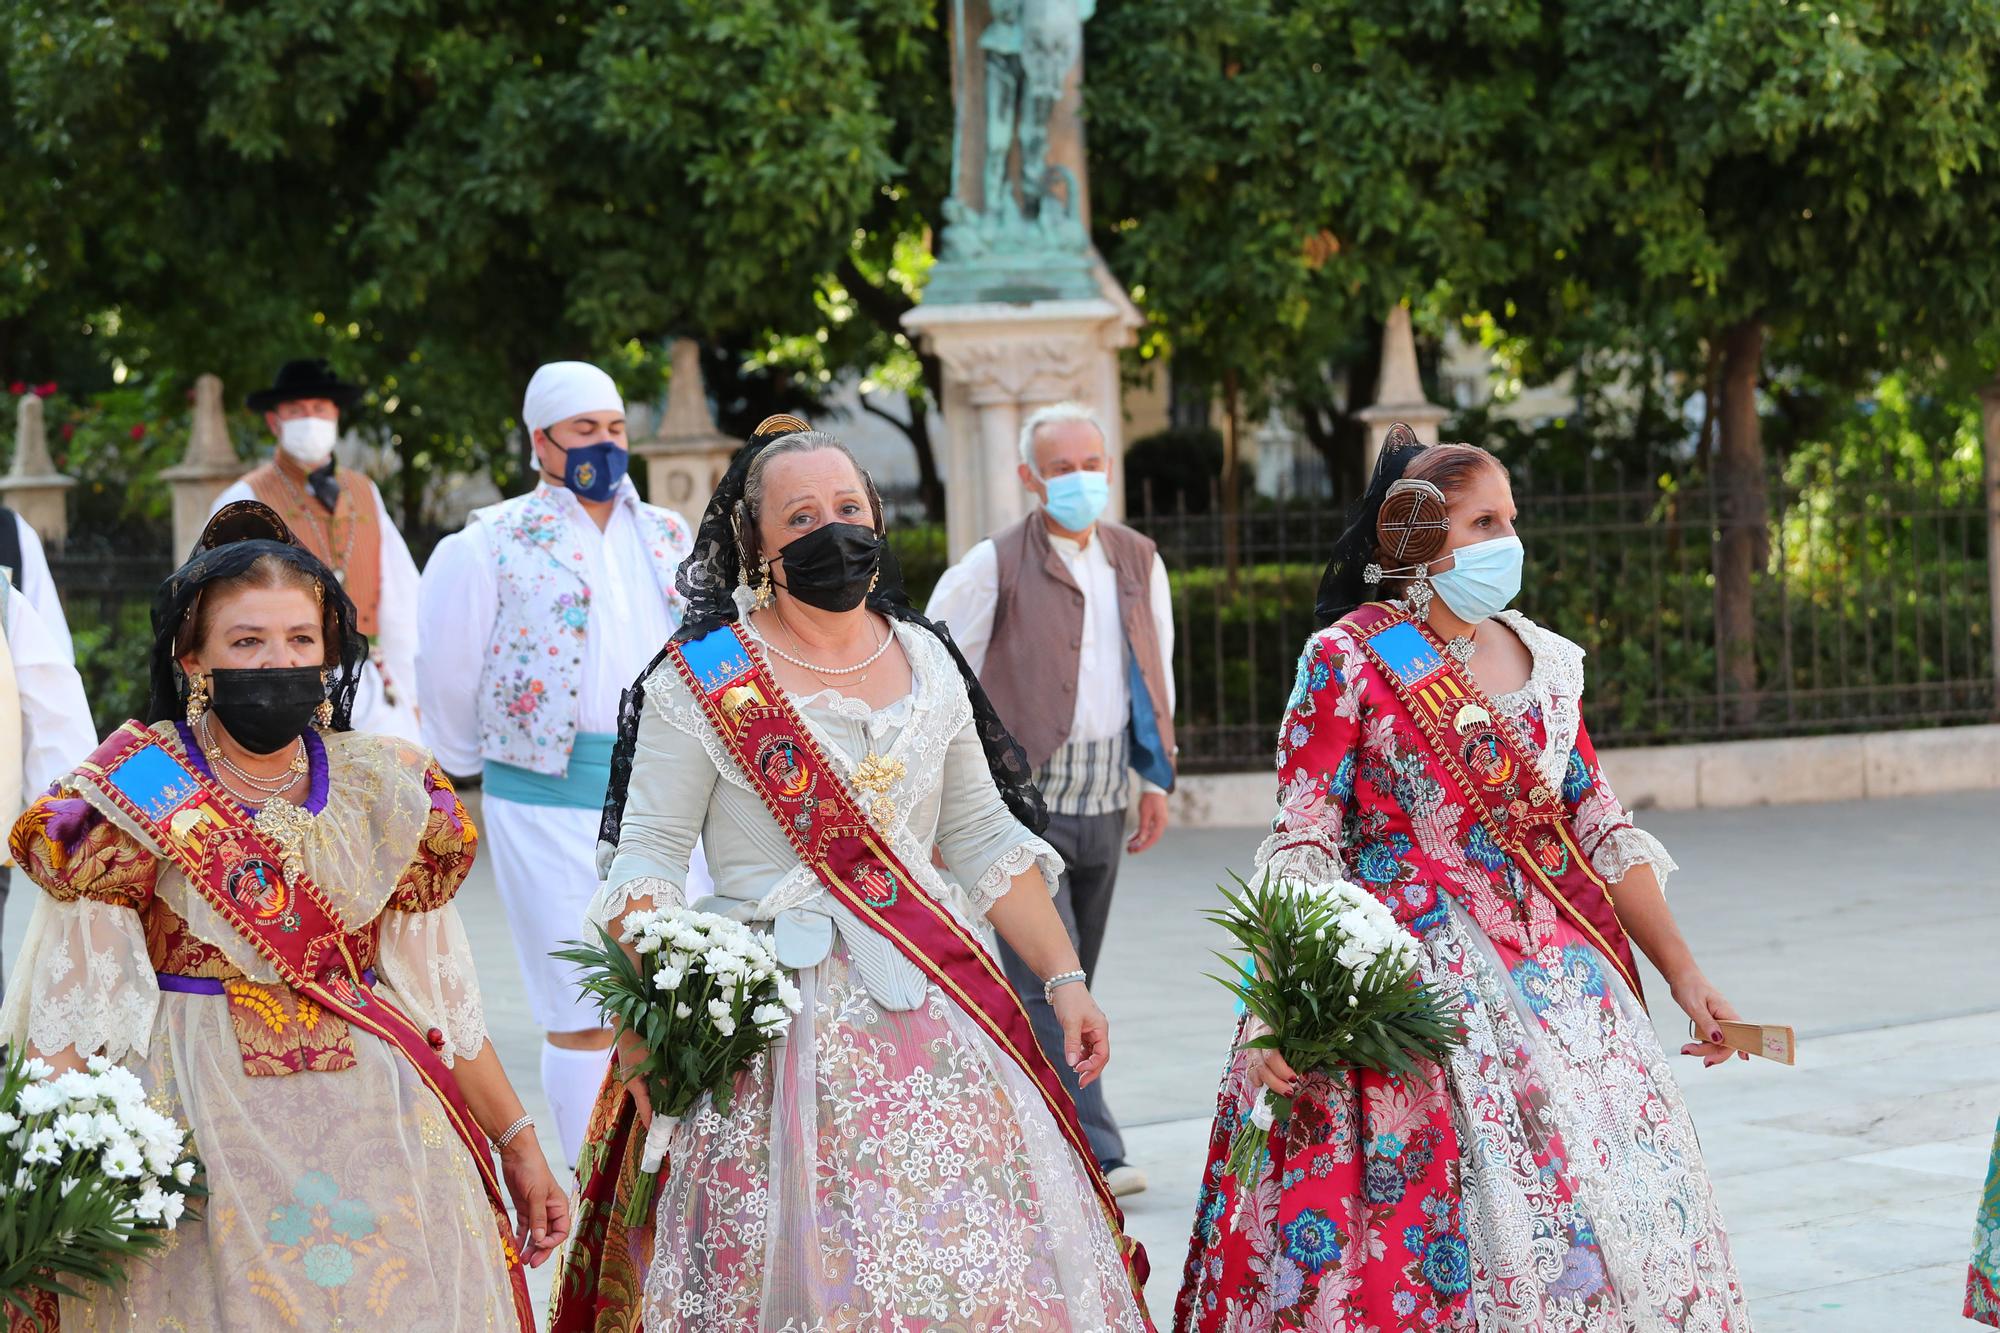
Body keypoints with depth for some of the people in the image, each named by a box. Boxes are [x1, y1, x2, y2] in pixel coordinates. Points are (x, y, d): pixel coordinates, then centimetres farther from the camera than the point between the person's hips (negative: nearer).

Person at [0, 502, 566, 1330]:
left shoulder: (384, 791, 7)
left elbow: (440, 997, 11)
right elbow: (73, 1012, -8)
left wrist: (517, 1141, 10)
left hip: (374, 1127, 3)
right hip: (195, 1132, -3)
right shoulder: (134, 797, -3)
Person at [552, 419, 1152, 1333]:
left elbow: (985, 843, 16)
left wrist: (1064, 978, 10)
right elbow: (648, 861, -5)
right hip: (782, 1018, -4)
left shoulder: (926, 662, 12)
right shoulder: (700, 680, -2)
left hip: (938, 1003, 4)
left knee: (981, 1259, 0)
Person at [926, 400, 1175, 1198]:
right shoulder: (995, 568, -6)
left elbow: (1155, 674, 22)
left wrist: (1156, 778, 19)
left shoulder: (1138, 562, 11)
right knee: (1049, 986, -12)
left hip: (1104, 806, 6)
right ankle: (1092, 1154, -14)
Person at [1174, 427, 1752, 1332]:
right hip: (1408, 971, -5)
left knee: (1619, 1218, 1)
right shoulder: (1348, 659, -5)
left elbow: (1603, 833, 13)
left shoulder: (1543, 661, 10)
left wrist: (1681, 972, 8)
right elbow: (1301, 849, -9)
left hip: (1553, 971, 5)